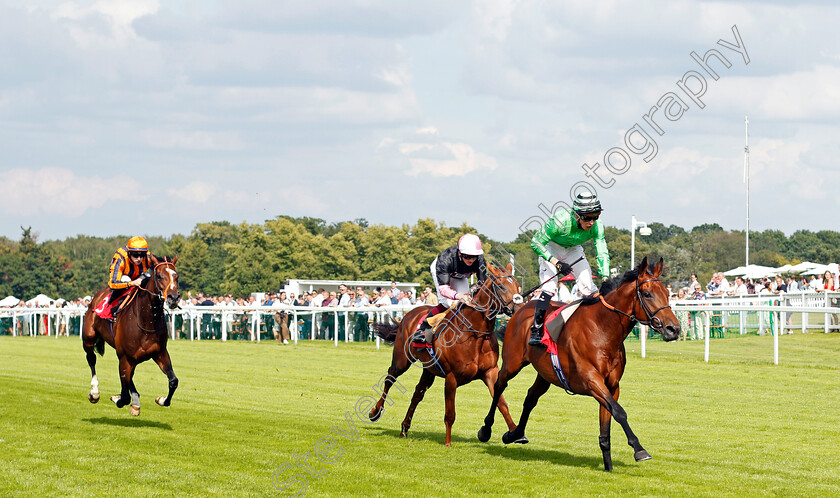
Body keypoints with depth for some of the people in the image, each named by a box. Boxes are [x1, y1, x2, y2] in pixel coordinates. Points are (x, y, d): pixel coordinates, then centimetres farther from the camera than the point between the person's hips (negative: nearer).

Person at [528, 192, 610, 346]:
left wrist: (605, 280, -35)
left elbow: (602, 253, -21)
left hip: (573, 250, 4)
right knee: (549, 287, -21)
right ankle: (536, 330, -18)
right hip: (550, 248, -4)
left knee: (588, 287, -8)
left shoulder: (596, 226, -26)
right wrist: (557, 263, -35)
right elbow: (536, 243, -29)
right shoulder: (560, 221, -38)